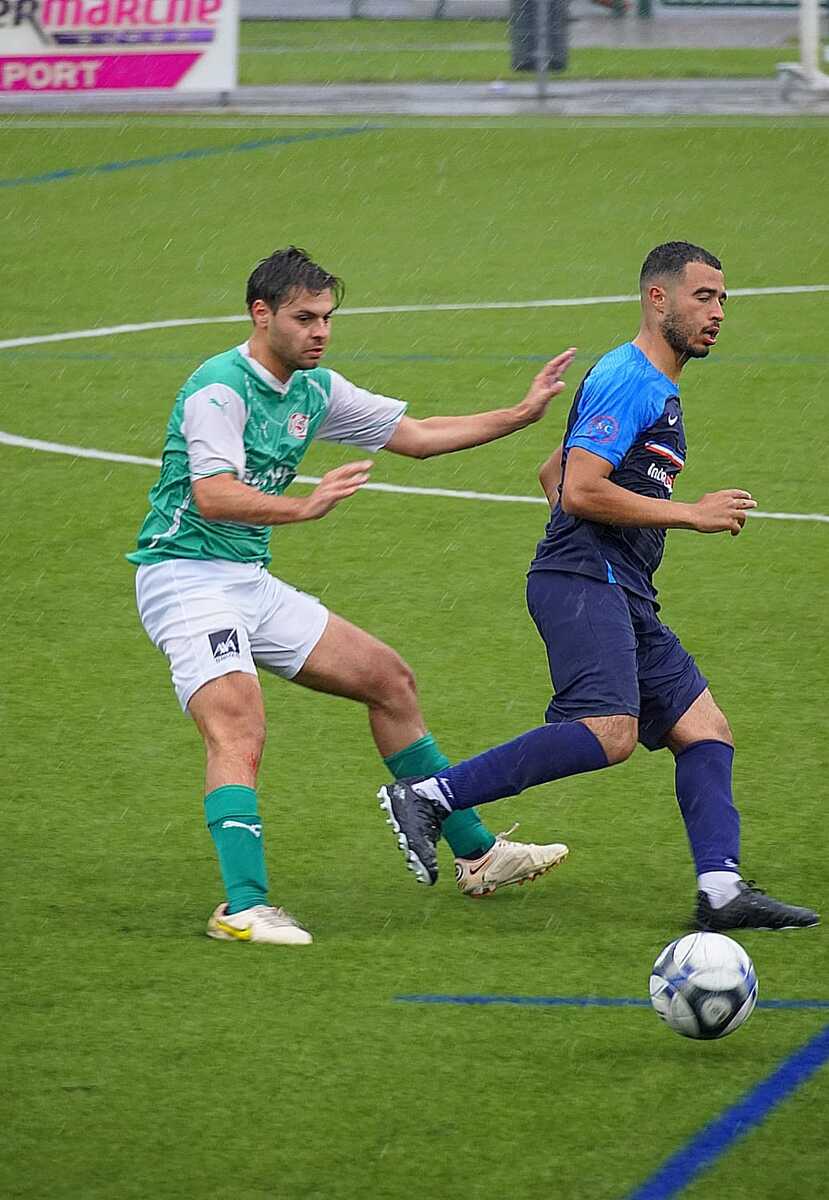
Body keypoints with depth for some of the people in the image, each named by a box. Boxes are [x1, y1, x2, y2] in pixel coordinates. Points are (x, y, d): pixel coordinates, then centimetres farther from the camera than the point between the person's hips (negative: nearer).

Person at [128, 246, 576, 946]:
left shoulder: (315, 389, 9)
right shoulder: (219, 388, -17)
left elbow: (414, 436, 18)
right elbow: (212, 496, -30)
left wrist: (523, 414, 14)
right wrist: (305, 508, -44)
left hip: (250, 582, 9)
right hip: (185, 576, -9)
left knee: (389, 680, 12)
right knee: (238, 728, -28)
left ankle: (474, 854, 22)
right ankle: (243, 907, -40)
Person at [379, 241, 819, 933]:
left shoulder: (659, 389, 25)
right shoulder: (626, 378, -8)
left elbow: (553, 471, 33)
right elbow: (580, 491, -17)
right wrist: (691, 515, -11)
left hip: (623, 594, 11)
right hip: (583, 583, -11)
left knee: (705, 731, 1)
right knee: (609, 732, -27)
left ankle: (721, 890, -8)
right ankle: (427, 798, -23)